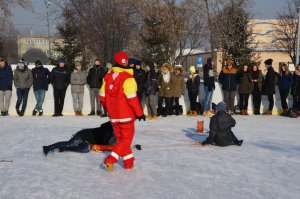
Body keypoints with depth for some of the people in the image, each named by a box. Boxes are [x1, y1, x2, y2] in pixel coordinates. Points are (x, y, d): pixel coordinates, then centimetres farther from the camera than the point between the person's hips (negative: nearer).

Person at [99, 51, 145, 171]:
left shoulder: (107, 77, 4)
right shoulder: (128, 78, -16)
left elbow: (102, 96, 7)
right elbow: (132, 98, -19)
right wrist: (140, 113, -9)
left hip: (113, 115, 6)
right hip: (126, 114, -6)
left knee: (121, 138, 17)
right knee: (126, 139, 5)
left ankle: (129, 163, 23)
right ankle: (110, 160, -8)